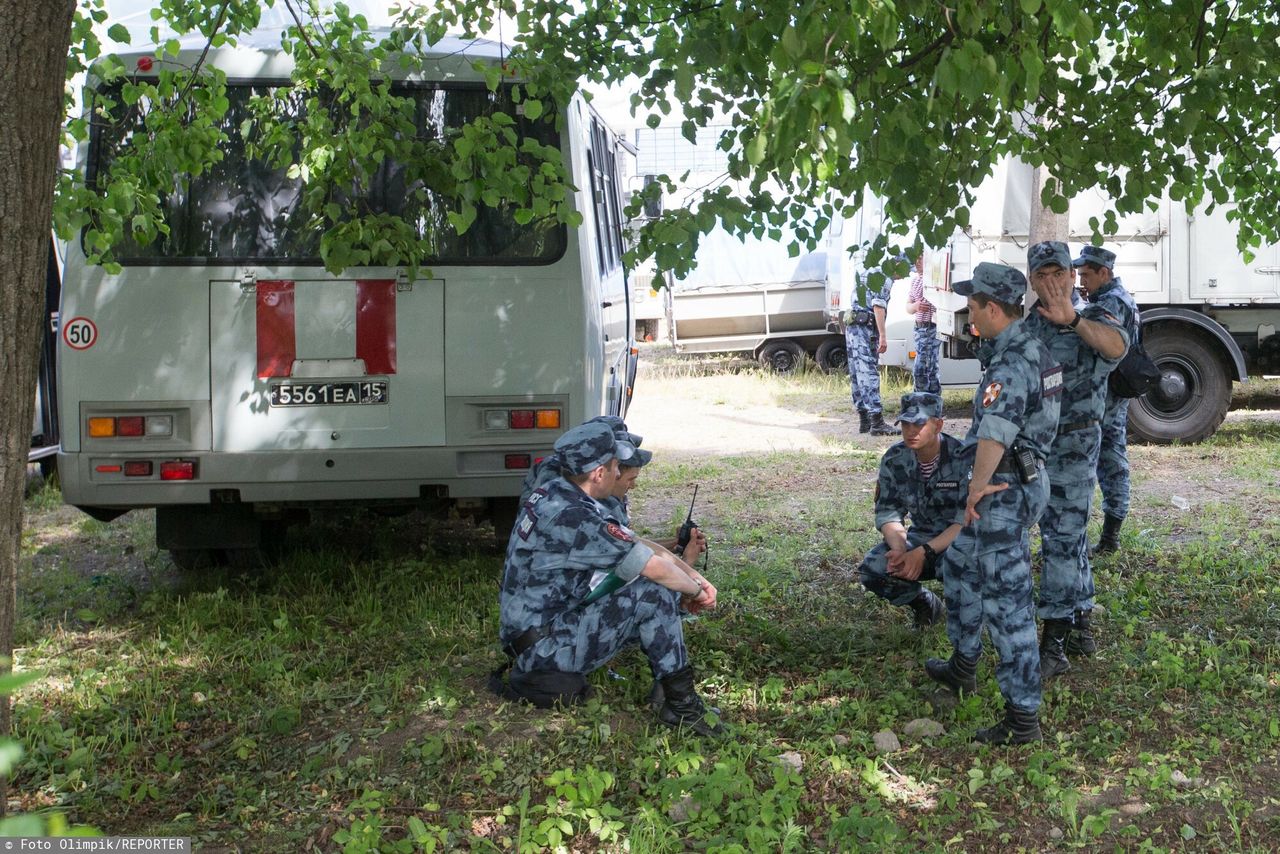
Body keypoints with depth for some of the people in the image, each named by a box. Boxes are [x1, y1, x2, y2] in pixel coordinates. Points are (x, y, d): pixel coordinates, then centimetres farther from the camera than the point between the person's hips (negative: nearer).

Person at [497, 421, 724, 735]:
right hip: (544, 647, -10)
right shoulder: (573, 517, -25)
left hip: (526, 632, 10)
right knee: (654, 593, -16)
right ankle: (681, 704, -4)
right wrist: (695, 591, 1)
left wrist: (693, 575, 6)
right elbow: (656, 568, -18)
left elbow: (637, 543, 12)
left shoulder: (554, 494, 5)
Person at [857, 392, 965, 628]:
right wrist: (899, 549, -26)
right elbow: (888, 512, -4)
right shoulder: (894, 459, -6)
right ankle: (925, 605, 11)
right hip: (922, 535, 5)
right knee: (872, 569, -20)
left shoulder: (963, 458, -22)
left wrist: (923, 552, -33)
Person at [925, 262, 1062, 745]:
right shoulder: (1033, 351, 9)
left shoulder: (1010, 366, -24)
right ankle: (963, 667, 42)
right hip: (1026, 478, 11)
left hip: (1004, 492, -11)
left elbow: (993, 437, -36)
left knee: (1006, 604, -3)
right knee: (959, 565, 27)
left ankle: (1023, 717, 5)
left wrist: (977, 488, -23)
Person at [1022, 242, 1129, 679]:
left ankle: (1054, 646, -6)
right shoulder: (1026, 325, 5)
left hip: (1074, 443, -5)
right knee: (1067, 533, 15)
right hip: (1034, 442, 6)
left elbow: (1117, 347, -36)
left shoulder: (1093, 317, -11)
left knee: (1062, 538, -8)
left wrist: (1072, 318, -53)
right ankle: (1079, 618, 29)